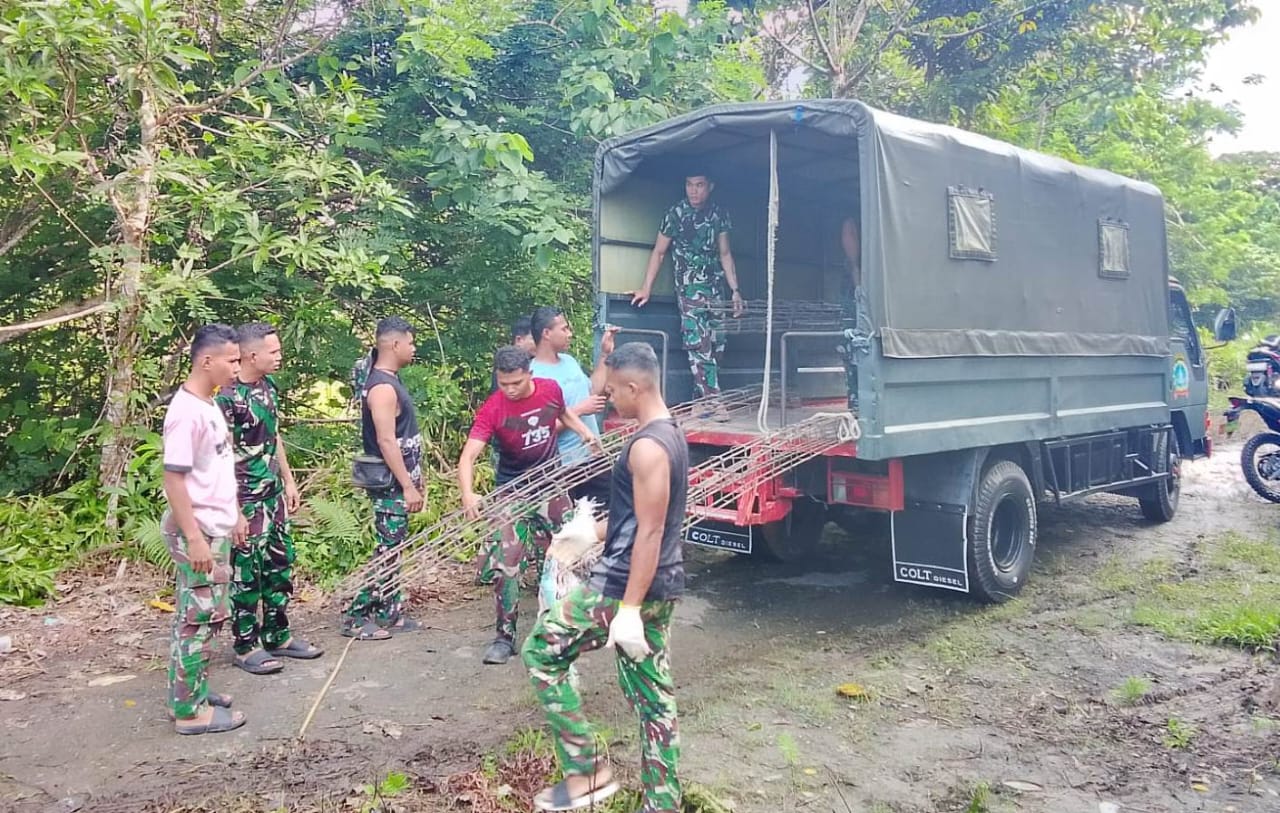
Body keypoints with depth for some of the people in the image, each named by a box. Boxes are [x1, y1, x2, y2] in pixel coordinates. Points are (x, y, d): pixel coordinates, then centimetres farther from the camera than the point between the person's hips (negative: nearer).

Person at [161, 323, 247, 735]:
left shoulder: (210, 405, 9)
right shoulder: (186, 411, -20)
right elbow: (173, 478, -22)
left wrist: (235, 514, 21)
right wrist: (194, 538, -22)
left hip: (216, 529, 10)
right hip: (198, 533, -10)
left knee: (205, 616, 17)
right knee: (198, 619, -1)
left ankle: (192, 691, 29)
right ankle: (189, 710, 10)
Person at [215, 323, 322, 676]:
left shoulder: (269, 386, 6)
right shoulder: (227, 397, -19)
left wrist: (289, 481, 17)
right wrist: (233, 510, -18)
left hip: (274, 495, 8)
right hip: (245, 501, -8)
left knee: (280, 566, 15)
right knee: (246, 574, 4)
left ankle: (277, 636, 29)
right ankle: (246, 647, 18)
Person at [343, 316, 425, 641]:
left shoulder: (390, 380, 12)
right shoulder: (382, 387, -19)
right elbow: (386, 441, -23)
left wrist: (413, 478, 21)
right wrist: (408, 486, -22)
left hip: (398, 481, 10)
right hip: (391, 484, -10)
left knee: (393, 549, 14)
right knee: (386, 550, -4)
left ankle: (390, 614, 22)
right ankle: (356, 618, 4)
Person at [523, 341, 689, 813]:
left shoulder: (647, 446, -20)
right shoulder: (670, 435, 11)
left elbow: (650, 533, -23)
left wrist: (628, 609, -23)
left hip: (626, 586, -10)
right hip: (661, 586, 10)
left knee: (540, 652, 5)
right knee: (653, 695, 14)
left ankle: (587, 772, 7)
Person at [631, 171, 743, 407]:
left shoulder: (719, 214, 7)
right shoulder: (675, 214, -4)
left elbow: (725, 254, 12)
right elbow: (659, 252, -1)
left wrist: (735, 290, 7)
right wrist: (646, 288, -8)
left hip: (716, 287, 5)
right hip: (689, 287, -5)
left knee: (716, 345, 3)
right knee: (699, 344, -12)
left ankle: (700, 401, 11)